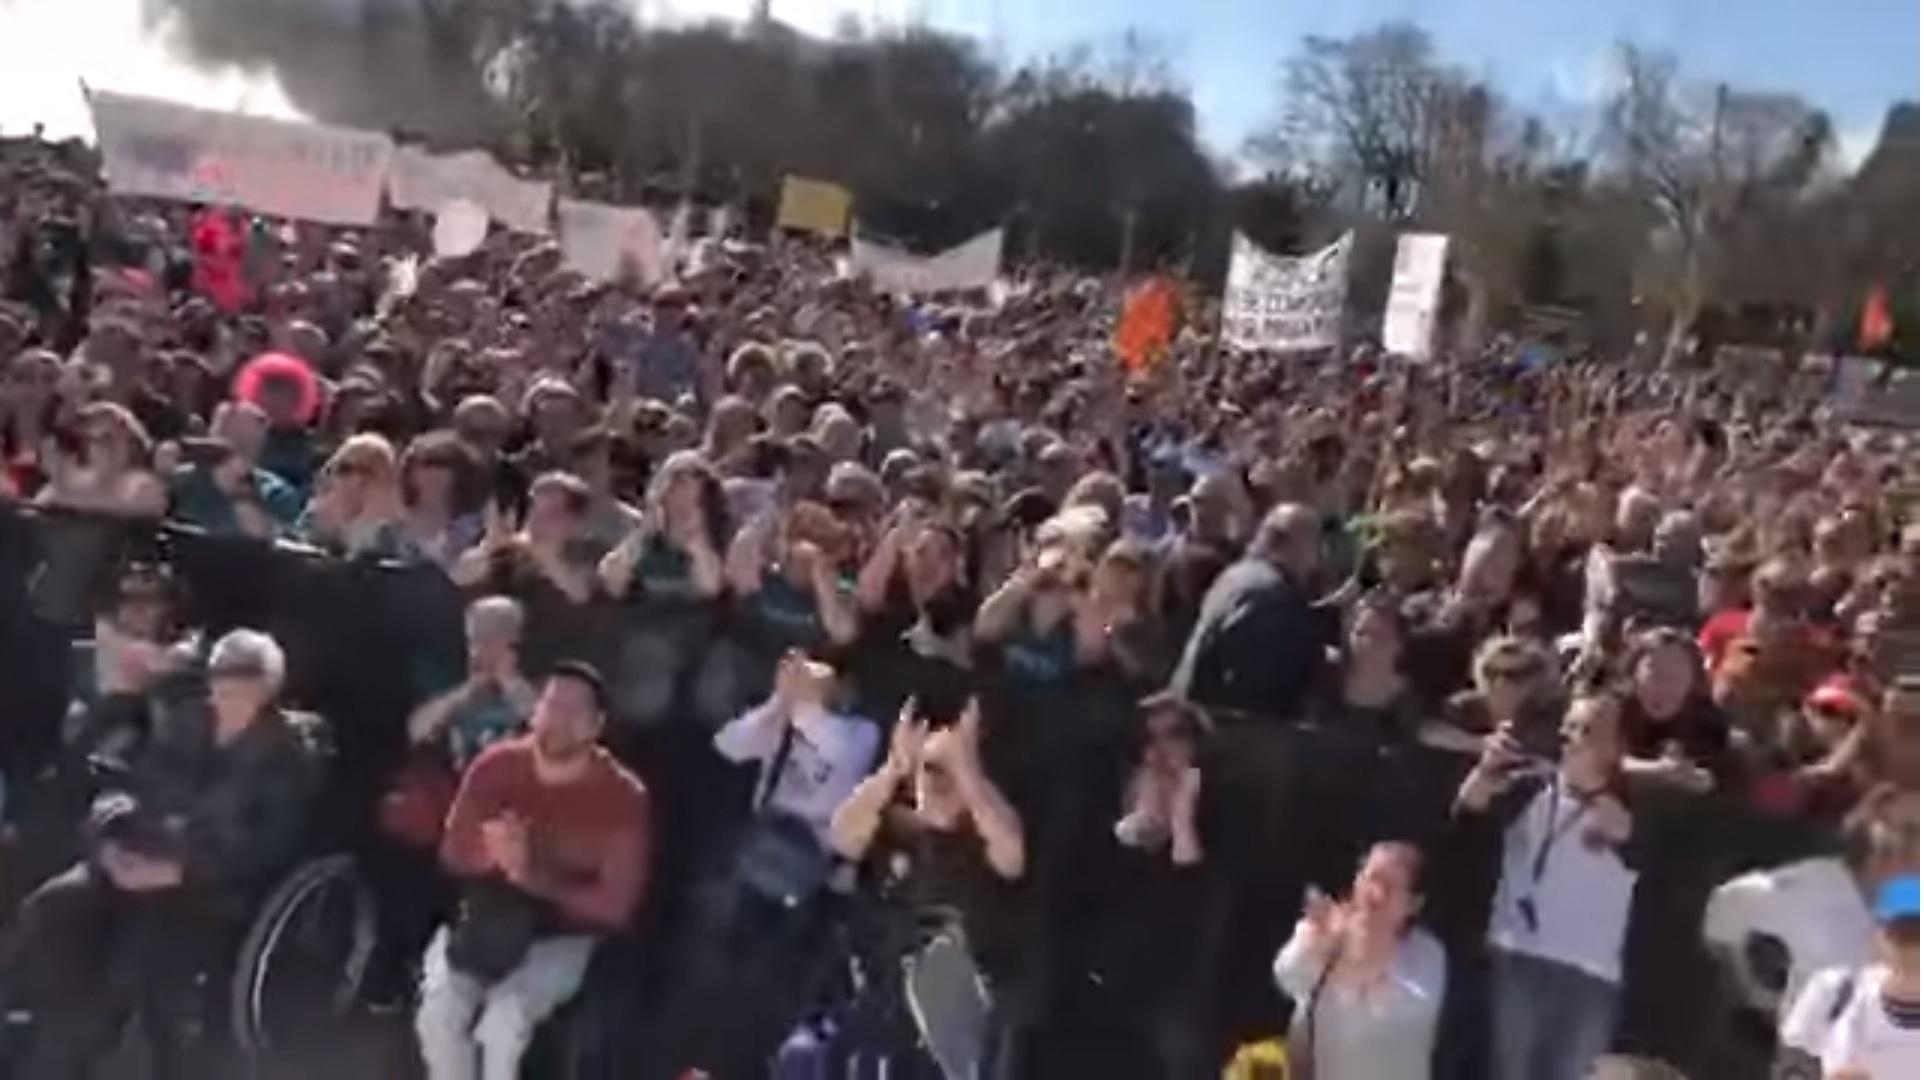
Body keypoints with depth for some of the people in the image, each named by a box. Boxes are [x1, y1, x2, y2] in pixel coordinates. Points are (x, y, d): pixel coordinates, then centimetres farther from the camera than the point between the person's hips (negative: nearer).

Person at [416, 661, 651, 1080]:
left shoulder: (623, 797, -14)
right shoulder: (496, 765, -3)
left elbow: (614, 905, -15)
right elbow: (453, 852, 3)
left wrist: (533, 877, -27)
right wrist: (491, 850, -21)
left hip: (563, 935, -3)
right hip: (488, 919, 3)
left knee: (503, 1020, -29)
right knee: (437, 1011, -23)